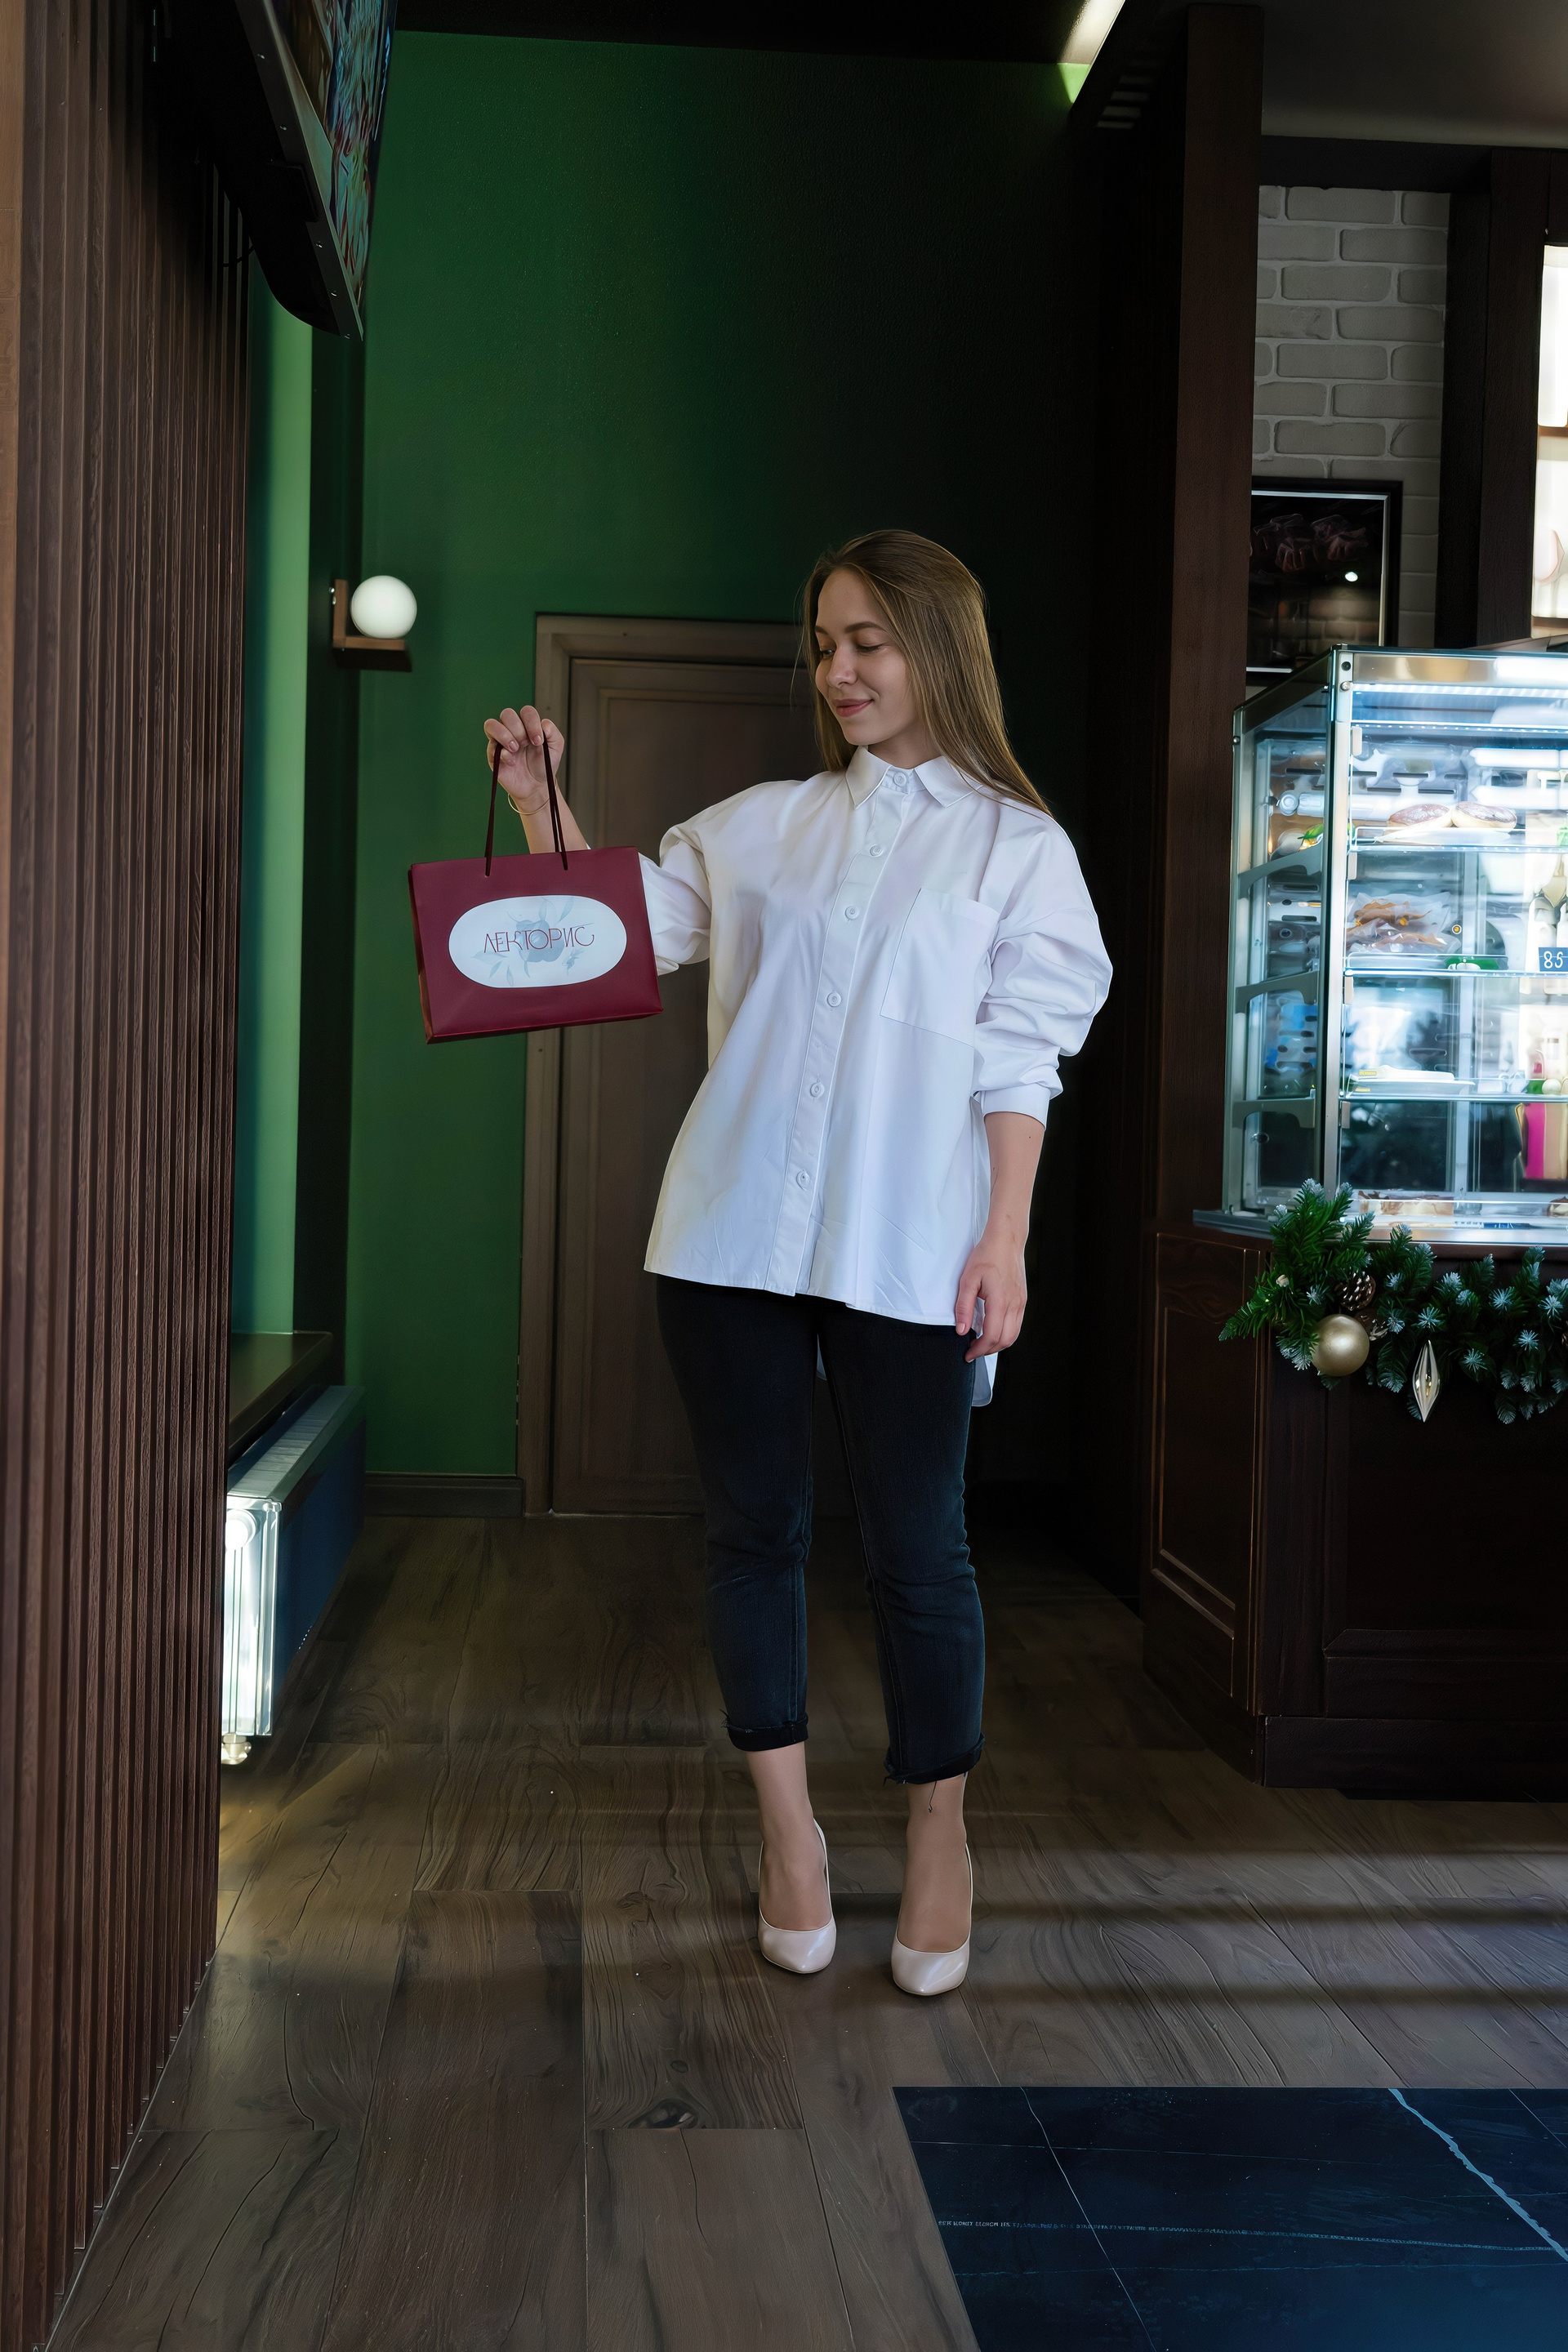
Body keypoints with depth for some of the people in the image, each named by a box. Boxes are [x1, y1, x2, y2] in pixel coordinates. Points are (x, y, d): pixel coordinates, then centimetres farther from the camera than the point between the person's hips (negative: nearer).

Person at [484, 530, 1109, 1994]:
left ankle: (940, 1833, 21)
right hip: (733, 1239, 3)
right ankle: (787, 1830, 22)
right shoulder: (758, 828, 14)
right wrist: (540, 806, 1)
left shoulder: (1015, 847, 5)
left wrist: (1006, 1240, -7)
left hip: (904, 1254, -3)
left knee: (915, 1545, 3)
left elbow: (1017, 1061, -1)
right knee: (756, 1529, 8)